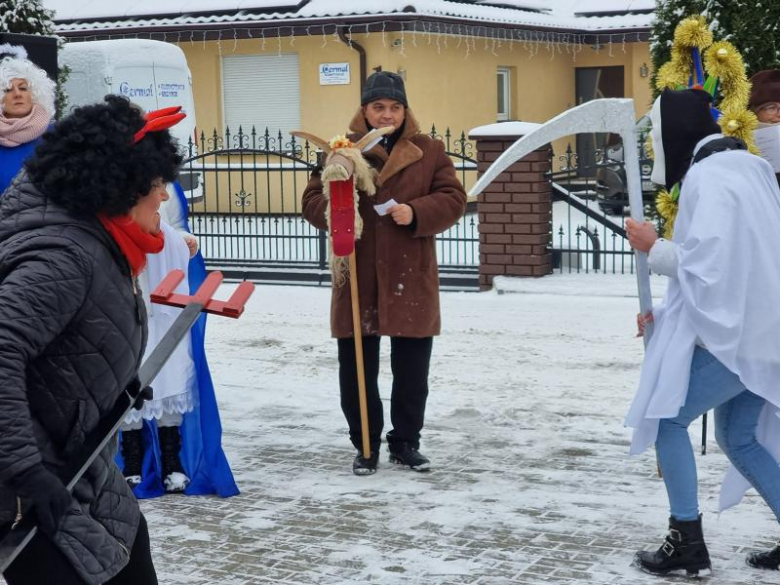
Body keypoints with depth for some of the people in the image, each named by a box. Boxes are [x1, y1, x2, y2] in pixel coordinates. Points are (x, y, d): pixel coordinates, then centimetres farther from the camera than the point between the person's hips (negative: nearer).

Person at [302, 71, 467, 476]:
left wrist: (417, 213, -19)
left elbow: (453, 199, -1)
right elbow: (312, 201, 4)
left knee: (412, 371, 9)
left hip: (410, 280, 0)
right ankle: (366, 445, 19)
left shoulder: (429, 152, 4)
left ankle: (405, 442, 25)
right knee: (357, 370, 5)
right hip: (358, 280, 0)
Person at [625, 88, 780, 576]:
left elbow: (705, 262, -22)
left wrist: (653, 247, -4)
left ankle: (688, 543, 4)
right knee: (738, 438, 16)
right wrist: (667, 313, 17)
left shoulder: (708, 176, -15)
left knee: (666, 420, 1)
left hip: (732, 334, -9)